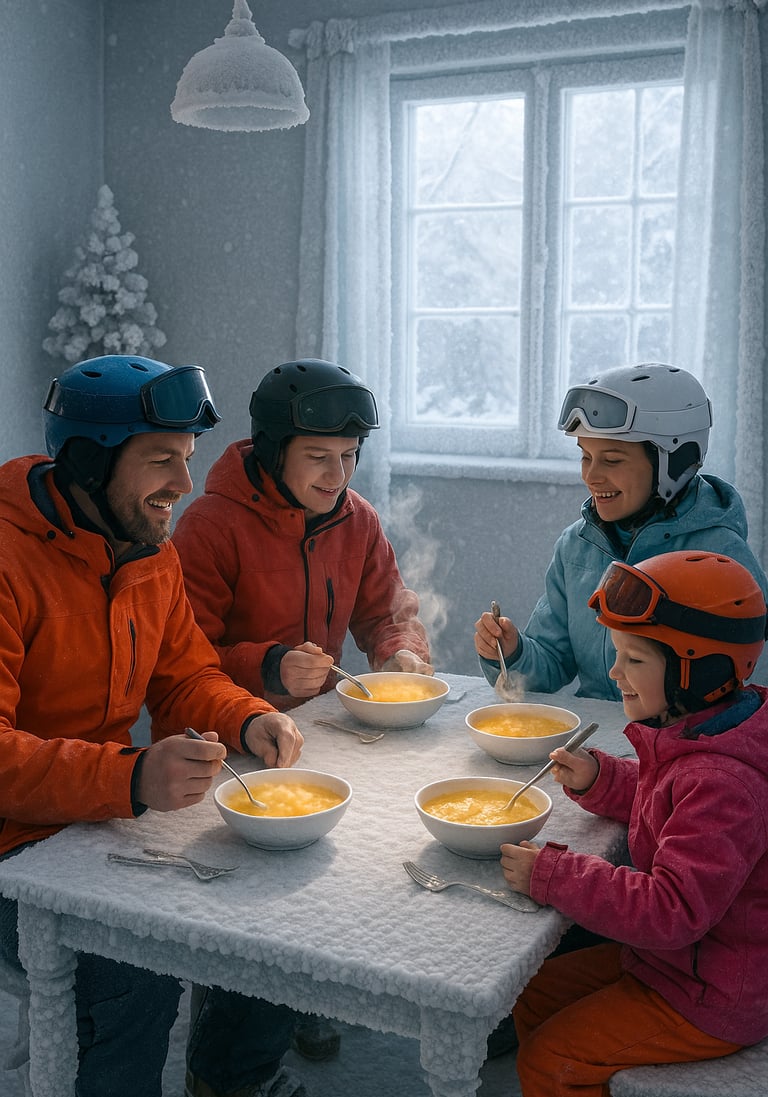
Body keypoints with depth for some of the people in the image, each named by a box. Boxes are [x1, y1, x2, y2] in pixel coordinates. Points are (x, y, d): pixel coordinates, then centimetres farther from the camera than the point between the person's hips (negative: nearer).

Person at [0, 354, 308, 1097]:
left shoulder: (152, 552, 6)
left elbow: (186, 675, 15)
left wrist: (248, 721, -7)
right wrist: (131, 778, -39)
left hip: (121, 808, 8)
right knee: (139, 972, -29)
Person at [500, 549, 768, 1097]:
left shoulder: (723, 783, -33)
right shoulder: (694, 735, -1)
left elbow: (672, 910, -35)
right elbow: (652, 794, 19)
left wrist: (550, 874, -31)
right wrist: (596, 778, -2)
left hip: (712, 1002, -10)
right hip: (669, 959, 10)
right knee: (533, 999, 14)